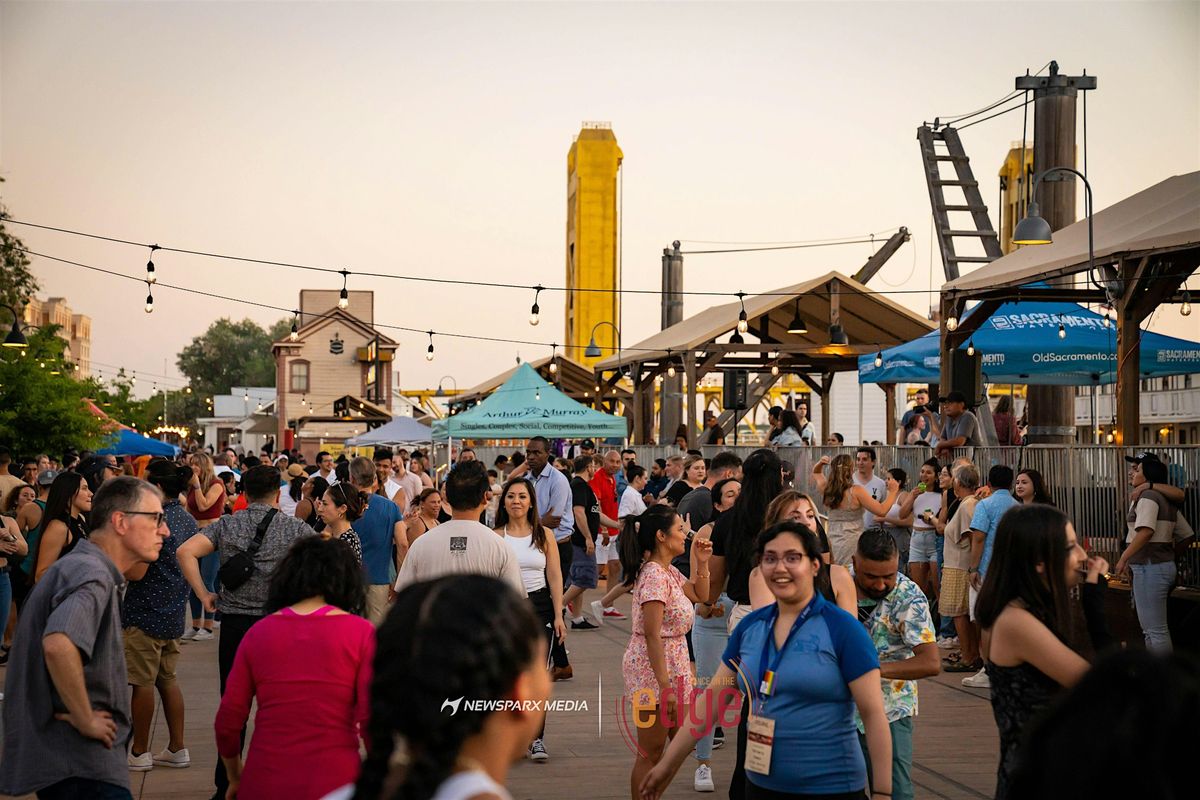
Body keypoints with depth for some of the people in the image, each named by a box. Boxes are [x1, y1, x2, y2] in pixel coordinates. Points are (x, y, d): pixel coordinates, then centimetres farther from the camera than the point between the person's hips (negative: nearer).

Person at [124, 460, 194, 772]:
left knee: (143, 683, 2)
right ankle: (177, 749, 19)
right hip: (174, 612, 9)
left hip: (147, 613, -9)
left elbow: (136, 572, -23)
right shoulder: (188, 520, 8)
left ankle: (139, 753, 11)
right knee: (168, 679, 16)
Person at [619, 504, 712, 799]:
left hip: (672, 666, 10)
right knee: (651, 753, -1)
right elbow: (652, 634, -24)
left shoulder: (668, 572, 10)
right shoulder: (654, 575, -20)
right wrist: (665, 686, -25)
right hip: (653, 668, -10)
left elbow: (700, 595, 27)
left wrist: (702, 563, 11)